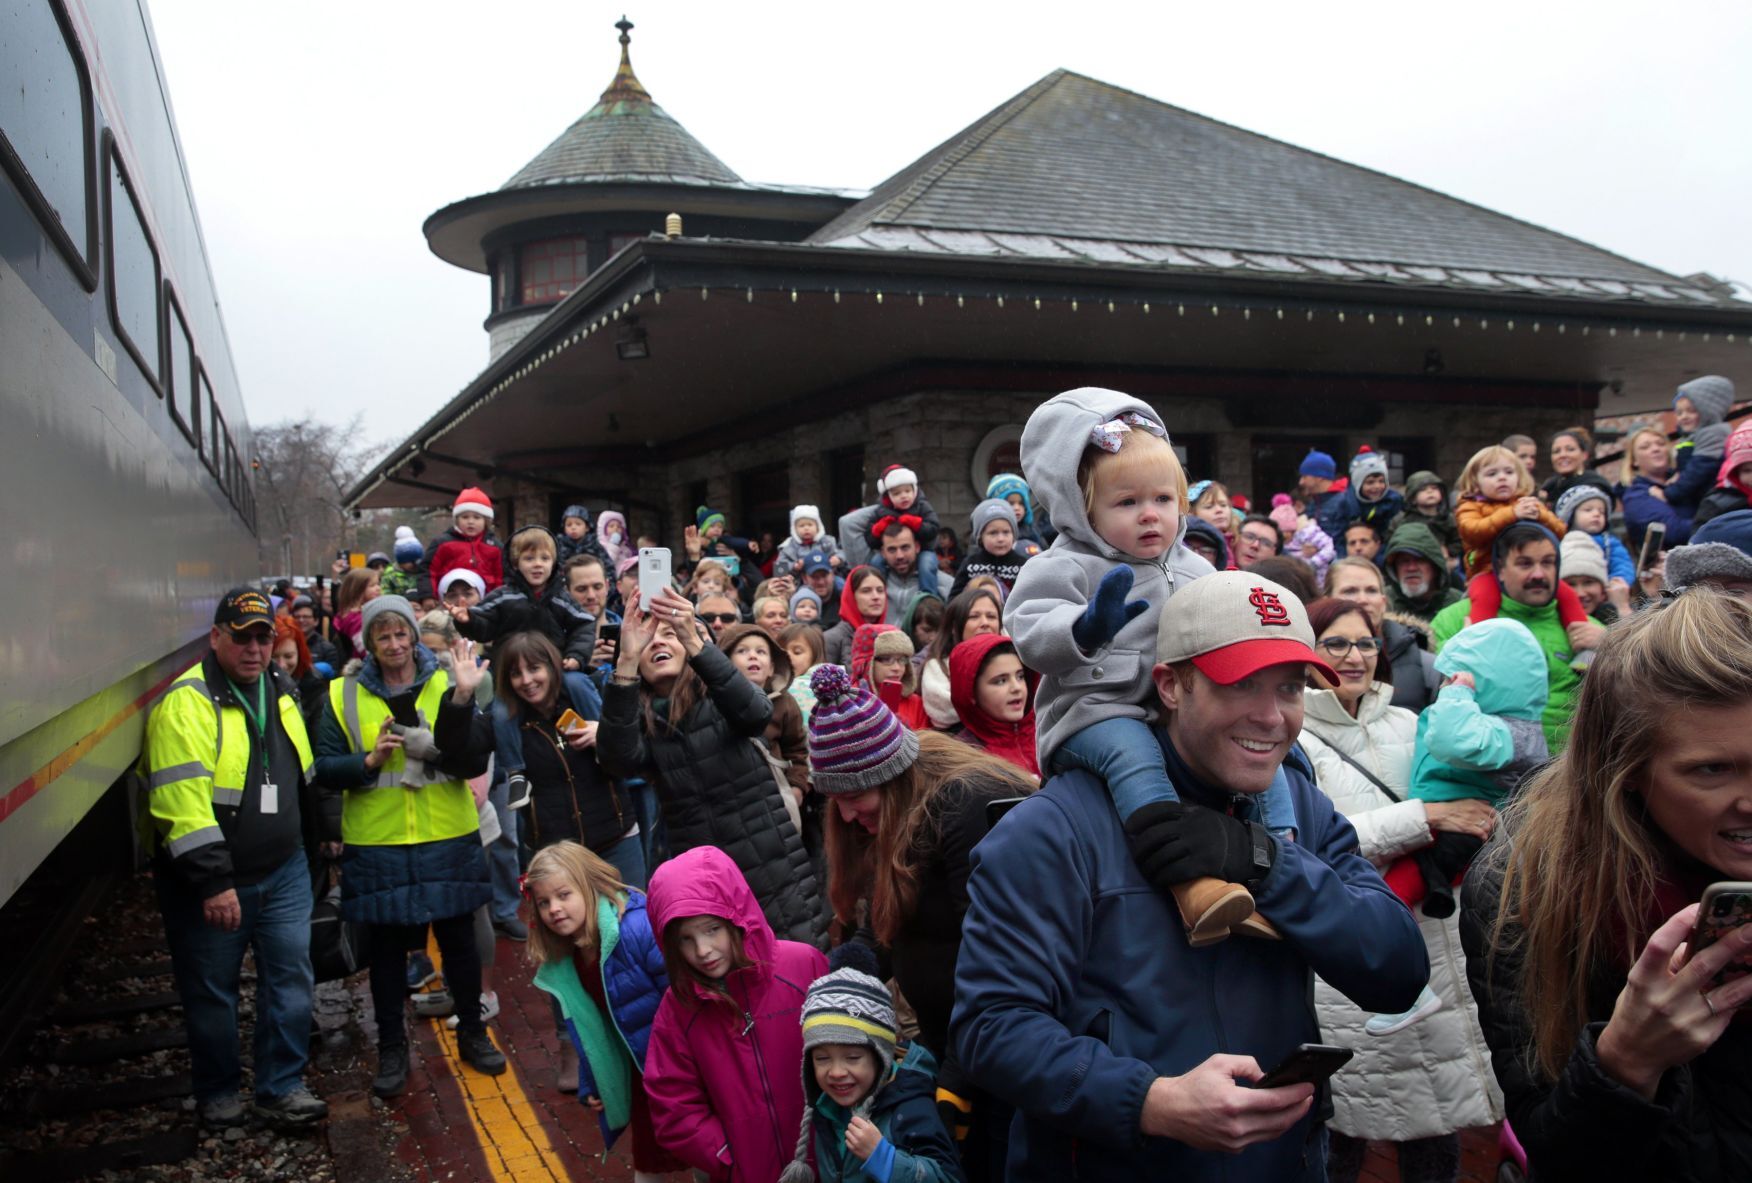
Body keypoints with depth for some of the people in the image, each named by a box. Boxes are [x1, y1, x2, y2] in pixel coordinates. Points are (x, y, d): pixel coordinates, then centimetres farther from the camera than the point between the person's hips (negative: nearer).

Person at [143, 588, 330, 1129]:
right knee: (212, 989, 10)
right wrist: (213, 882, -25)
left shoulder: (280, 691, 8)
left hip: (284, 871, 6)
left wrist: (315, 838, 21)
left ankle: (282, 1088, 19)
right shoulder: (186, 703, -17)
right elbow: (181, 800, -24)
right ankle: (217, 1092, 28)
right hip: (211, 880, -6)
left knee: (291, 977, 6)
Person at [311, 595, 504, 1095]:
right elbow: (324, 769, 0)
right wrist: (369, 760, -18)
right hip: (376, 844, 0)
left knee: (458, 938, 11)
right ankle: (391, 1048, 28)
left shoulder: (446, 685, -1)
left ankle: (472, 1032, 30)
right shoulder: (344, 695, 1)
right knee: (387, 946, 11)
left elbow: (472, 763, -12)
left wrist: (461, 702, -25)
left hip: (448, 839, 0)